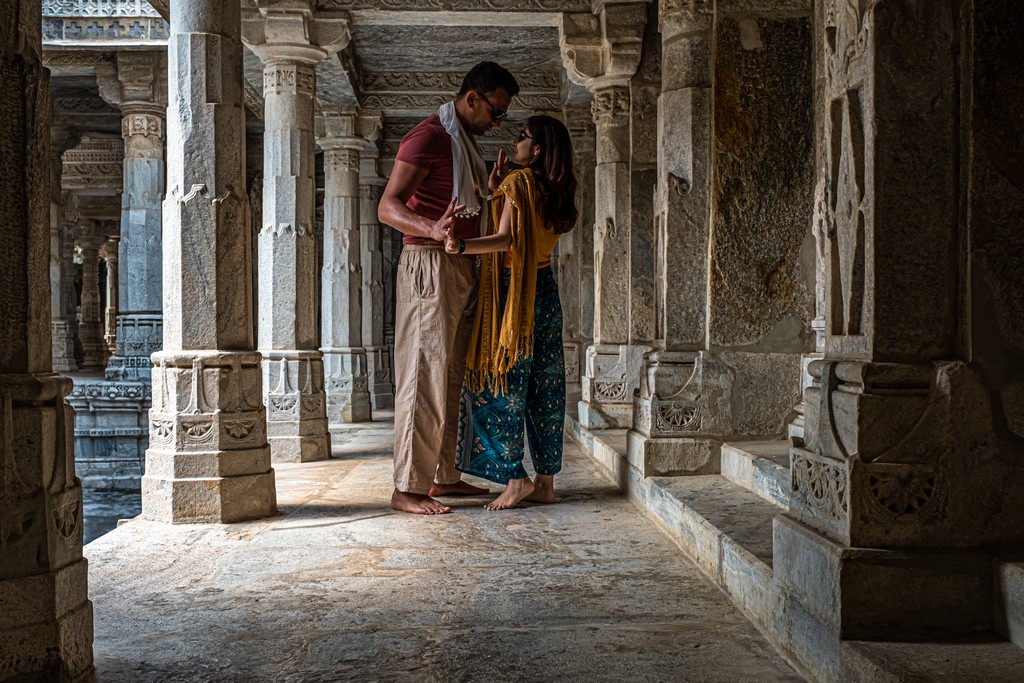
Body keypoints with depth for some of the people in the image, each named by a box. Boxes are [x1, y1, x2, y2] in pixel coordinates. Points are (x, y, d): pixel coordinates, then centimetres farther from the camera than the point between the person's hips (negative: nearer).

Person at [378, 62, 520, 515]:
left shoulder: (464, 142, 21)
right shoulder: (427, 137, -10)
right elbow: (388, 206, -20)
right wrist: (431, 229, -37)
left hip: (459, 270, 10)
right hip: (429, 266, -10)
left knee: (450, 379, 12)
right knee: (425, 377, -10)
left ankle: (443, 476, 19)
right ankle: (407, 488, -7)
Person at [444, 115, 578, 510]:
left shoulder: (518, 181, -10)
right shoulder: (554, 190, 12)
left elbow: (506, 239, -21)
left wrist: (462, 246, -35)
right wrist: (498, 191, 15)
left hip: (514, 294, -8)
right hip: (545, 292, 8)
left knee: (500, 386, -2)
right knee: (543, 389, 8)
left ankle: (516, 479, -3)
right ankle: (545, 481, 12)